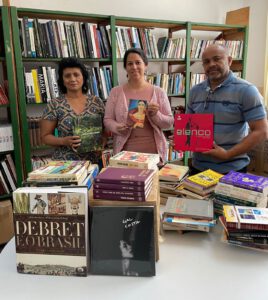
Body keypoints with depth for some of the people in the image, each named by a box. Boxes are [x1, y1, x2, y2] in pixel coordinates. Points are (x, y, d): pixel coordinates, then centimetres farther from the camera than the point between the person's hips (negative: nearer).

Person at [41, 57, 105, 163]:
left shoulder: (96, 102, 1)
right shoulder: (54, 105, -4)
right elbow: (45, 136, -1)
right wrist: (64, 141, -18)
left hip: (93, 161, 2)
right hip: (65, 163, -2)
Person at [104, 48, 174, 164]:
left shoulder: (158, 92, 2)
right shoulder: (115, 92, 3)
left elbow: (170, 122, 3)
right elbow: (107, 120, 4)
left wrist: (156, 115, -15)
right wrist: (117, 128, -17)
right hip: (124, 152, 0)